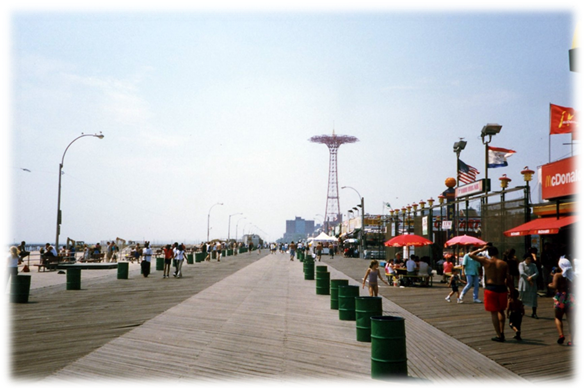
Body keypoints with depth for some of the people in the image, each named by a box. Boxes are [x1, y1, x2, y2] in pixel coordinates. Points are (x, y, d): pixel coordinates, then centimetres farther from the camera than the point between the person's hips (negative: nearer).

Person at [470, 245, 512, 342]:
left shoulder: (486, 261, -5)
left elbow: (471, 255, 1)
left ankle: (499, 336, 6)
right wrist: (511, 289, 11)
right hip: (502, 288, 3)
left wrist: (482, 249, 10)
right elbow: (508, 279, 0)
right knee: (501, 311, 22)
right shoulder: (504, 264, 2)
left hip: (490, 288, -3)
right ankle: (502, 332, 20)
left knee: (494, 312, 5)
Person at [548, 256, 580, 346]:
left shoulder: (557, 275, -6)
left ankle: (561, 335, -3)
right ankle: (571, 341, 4)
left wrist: (550, 285, 6)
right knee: (571, 321, 5)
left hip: (560, 299, -3)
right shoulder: (574, 276, 6)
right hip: (572, 299, 3)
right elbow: (578, 287, 7)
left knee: (558, 318, 15)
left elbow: (554, 286, -14)